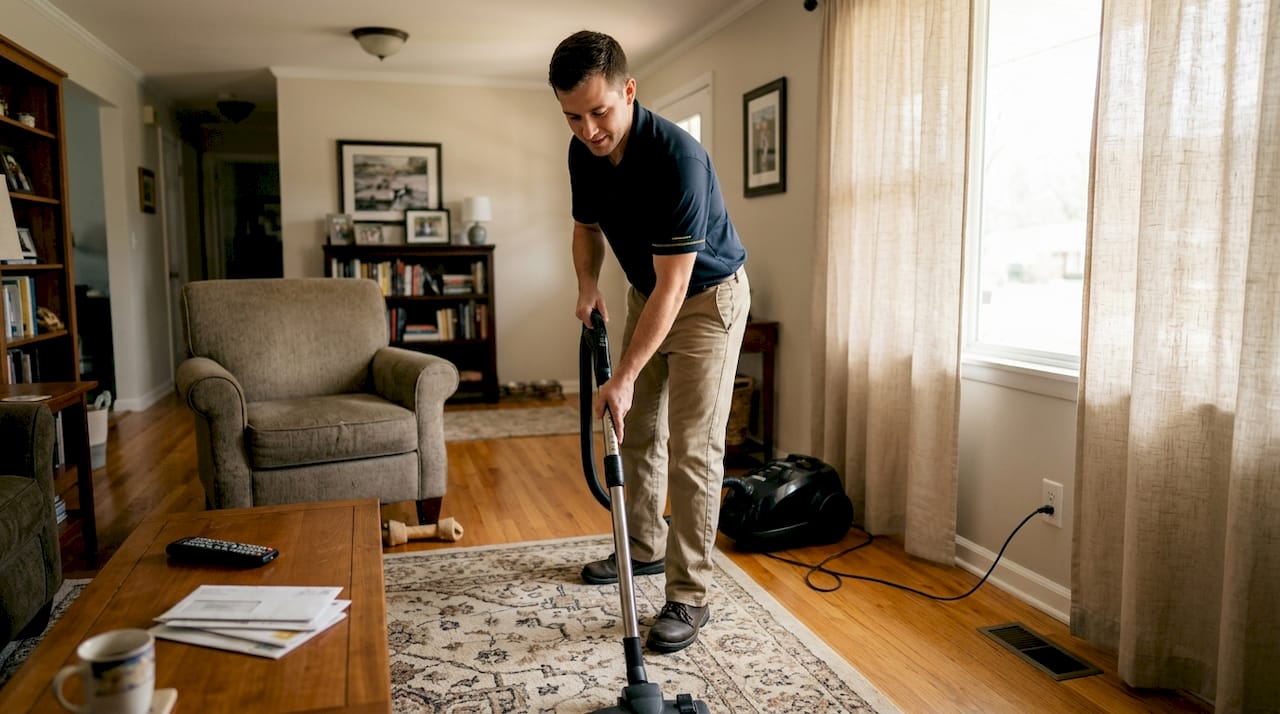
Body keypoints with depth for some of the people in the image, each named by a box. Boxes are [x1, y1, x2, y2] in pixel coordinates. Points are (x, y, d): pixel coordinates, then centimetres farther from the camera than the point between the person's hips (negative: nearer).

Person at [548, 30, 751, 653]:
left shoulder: (676, 157, -33)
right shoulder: (584, 151, -10)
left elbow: (674, 285, -32)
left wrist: (625, 377, -32)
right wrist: (588, 286, -9)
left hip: (708, 297, -7)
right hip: (646, 292, 8)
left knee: (693, 449, -9)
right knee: (637, 432, 13)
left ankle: (689, 596, 0)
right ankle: (645, 547, 31)